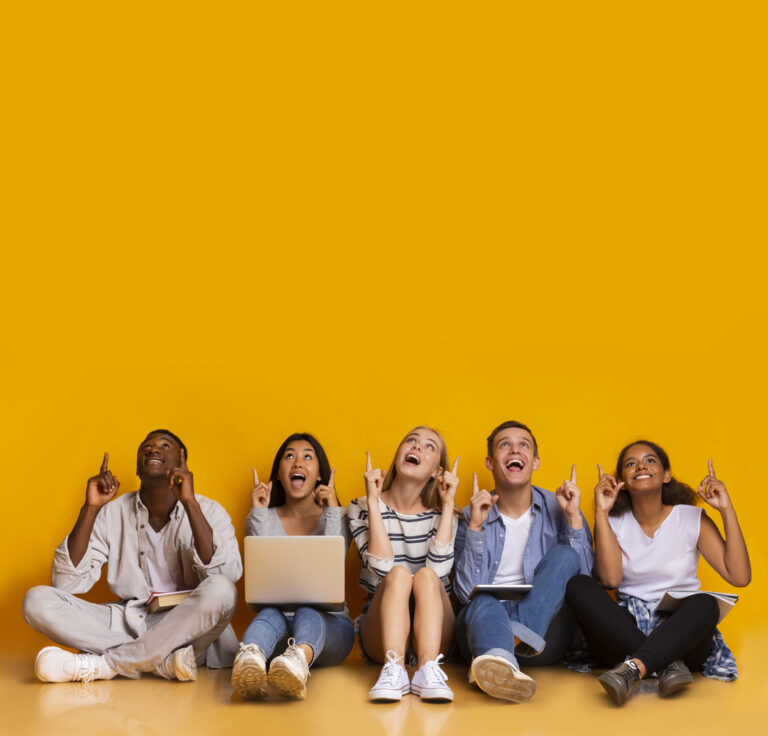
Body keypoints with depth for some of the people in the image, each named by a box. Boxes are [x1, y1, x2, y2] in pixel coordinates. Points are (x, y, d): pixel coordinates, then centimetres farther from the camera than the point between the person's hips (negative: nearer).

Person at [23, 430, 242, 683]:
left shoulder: (209, 512, 1)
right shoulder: (113, 512, 8)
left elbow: (226, 576, -19)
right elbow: (66, 583, -2)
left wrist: (190, 503, -20)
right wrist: (90, 508, -9)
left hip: (186, 630, -2)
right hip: (126, 626, 3)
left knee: (221, 590, -34)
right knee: (37, 599, -17)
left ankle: (100, 664, -26)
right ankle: (165, 661, -27)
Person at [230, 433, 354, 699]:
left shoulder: (339, 517, 12)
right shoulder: (264, 518, 14)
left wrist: (332, 511, -8)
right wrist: (258, 514, -4)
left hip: (328, 621, -1)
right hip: (278, 614, 1)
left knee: (307, 610, -36)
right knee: (270, 614, -35)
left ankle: (300, 658, -73)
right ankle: (249, 657, -71)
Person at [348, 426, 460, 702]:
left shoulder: (441, 514, 7)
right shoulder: (361, 508, 4)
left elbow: (438, 570, -14)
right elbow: (383, 569, -15)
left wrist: (448, 505, -9)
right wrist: (373, 502, -13)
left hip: (432, 632, 1)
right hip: (381, 629, -1)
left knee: (425, 575, -28)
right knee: (399, 573, -28)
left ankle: (428, 669, -44)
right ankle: (393, 670, -44)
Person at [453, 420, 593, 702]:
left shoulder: (557, 509, 10)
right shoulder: (473, 517, 8)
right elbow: (467, 593, -4)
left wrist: (573, 517, -7)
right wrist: (475, 527, -11)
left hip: (544, 622, 1)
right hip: (484, 617, -1)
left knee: (565, 555, -21)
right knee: (485, 604, -35)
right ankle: (502, 663, -69)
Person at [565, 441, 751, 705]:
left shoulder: (692, 519, 6)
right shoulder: (613, 522, 7)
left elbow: (739, 576, -6)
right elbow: (610, 579, -12)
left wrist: (727, 511, -8)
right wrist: (601, 513, -12)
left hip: (679, 633, -1)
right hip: (624, 632, 1)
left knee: (705, 603, -32)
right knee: (578, 586, -25)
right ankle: (668, 664, -31)